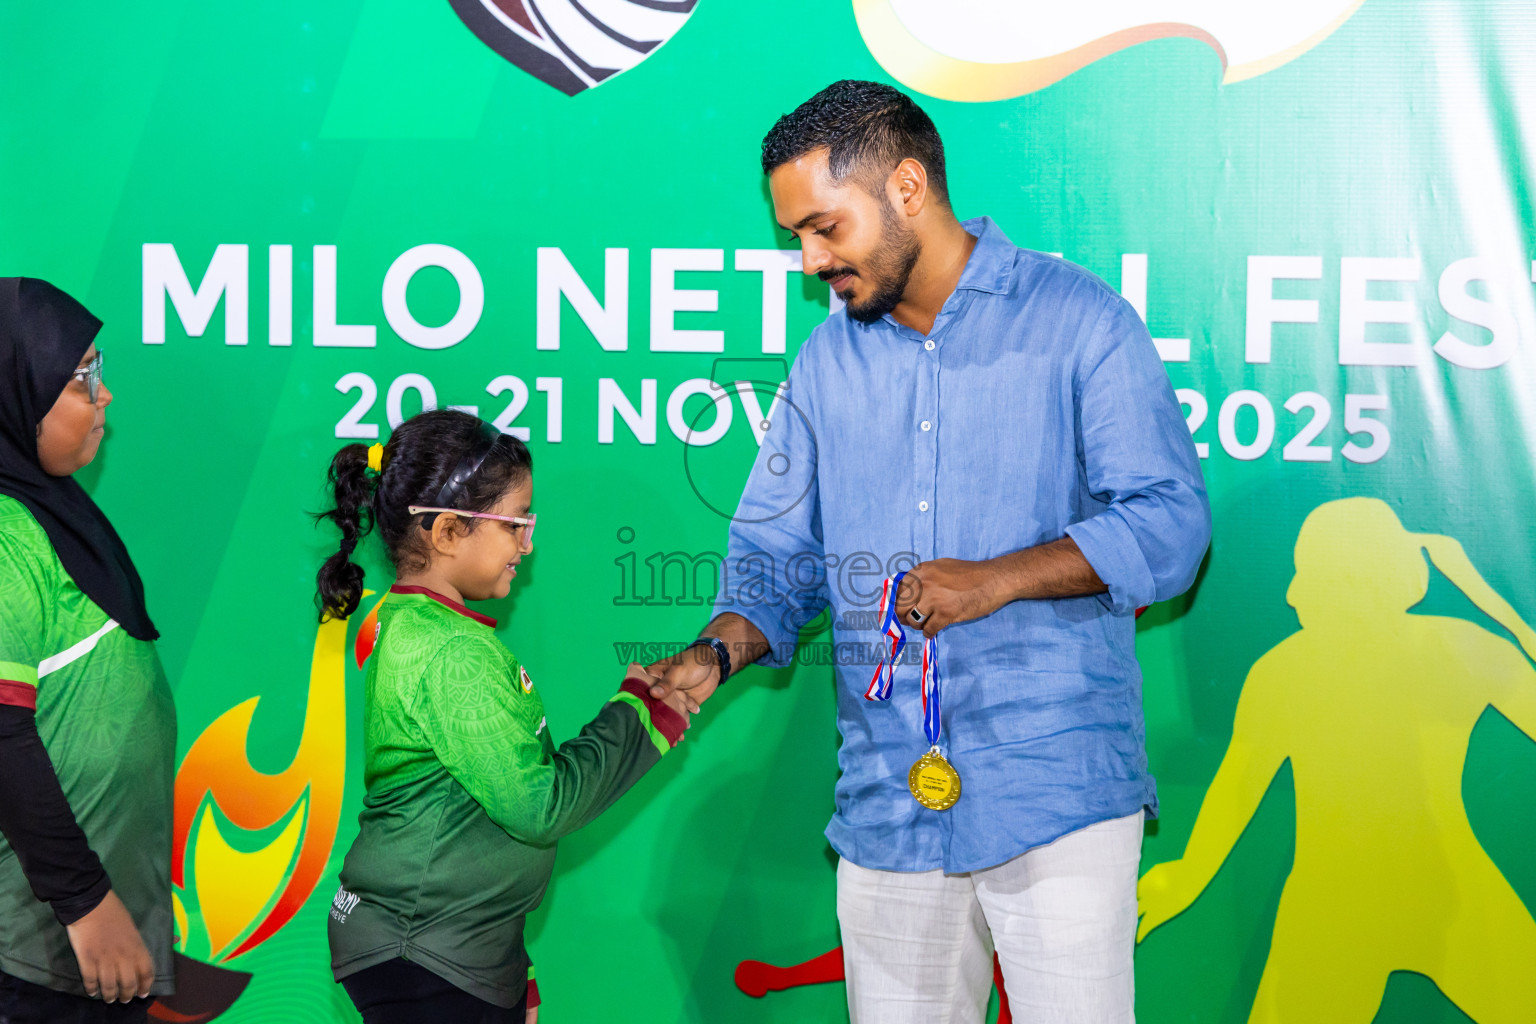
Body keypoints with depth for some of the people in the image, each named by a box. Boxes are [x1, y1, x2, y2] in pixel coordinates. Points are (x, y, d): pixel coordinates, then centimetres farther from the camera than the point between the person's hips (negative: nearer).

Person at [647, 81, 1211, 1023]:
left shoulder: (1080, 321, -1)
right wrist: (719, 653, -4)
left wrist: (998, 578, -18)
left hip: (1057, 798, -4)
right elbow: (776, 549, 15)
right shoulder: (829, 359, 15)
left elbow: (1169, 521, -7)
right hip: (888, 802, 5)